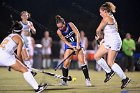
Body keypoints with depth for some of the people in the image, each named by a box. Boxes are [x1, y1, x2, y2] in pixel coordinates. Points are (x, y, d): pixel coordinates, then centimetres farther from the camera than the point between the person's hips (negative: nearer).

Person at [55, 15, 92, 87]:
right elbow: (65, 41, -10)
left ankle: (87, 79, -6)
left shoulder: (70, 25, -17)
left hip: (77, 44, -1)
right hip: (69, 46, 1)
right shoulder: (59, 32, -13)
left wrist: (78, 45, -21)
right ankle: (64, 81, 2)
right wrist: (73, 47, -22)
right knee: (66, 63, -11)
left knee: (82, 61, -12)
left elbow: (77, 34, -15)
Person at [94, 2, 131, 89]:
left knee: (110, 62, -11)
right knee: (97, 56, 8)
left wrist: (98, 36, 11)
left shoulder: (107, 18, -14)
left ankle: (125, 78, -5)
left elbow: (98, 30, -12)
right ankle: (109, 71, 17)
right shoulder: (112, 18, 15)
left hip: (114, 42, -10)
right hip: (108, 42, 10)